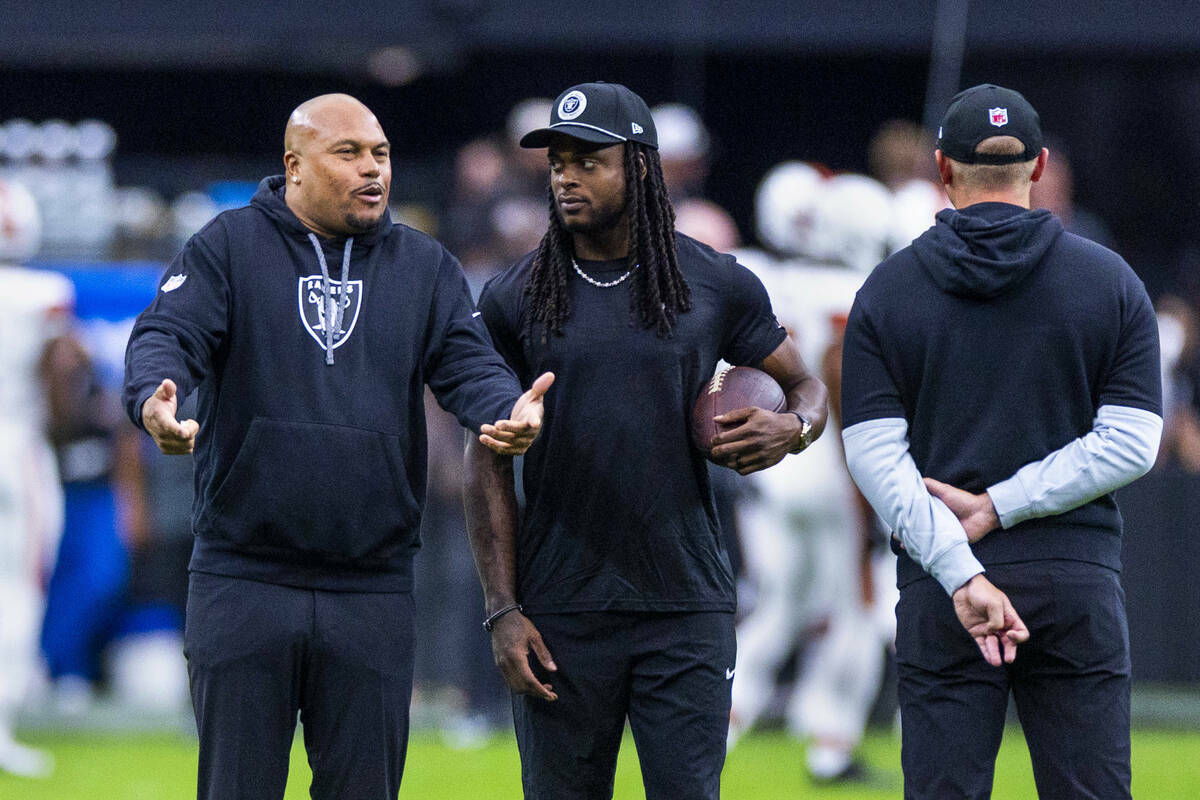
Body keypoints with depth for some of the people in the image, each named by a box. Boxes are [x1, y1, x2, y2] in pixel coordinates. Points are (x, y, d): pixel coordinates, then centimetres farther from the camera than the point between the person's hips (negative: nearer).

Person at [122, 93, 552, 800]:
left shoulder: (425, 267, 11)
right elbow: (167, 337, -9)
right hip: (243, 581, -2)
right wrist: (154, 403, -33)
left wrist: (511, 412, -23)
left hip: (373, 591, 2)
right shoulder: (227, 249, 2)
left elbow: (468, 363, 1)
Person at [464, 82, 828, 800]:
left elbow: (807, 385, 15)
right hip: (561, 614, 1)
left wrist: (791, 429, -11)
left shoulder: (718, 286, 3)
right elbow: (488, 462, 5)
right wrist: (503, 612, -3)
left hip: (687, 606, -1)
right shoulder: (515, 298, 4)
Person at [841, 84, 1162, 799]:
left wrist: (959, 574, -12)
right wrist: (1000, 507, -6)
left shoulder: (888, 290, 4)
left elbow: (876, 458, -5)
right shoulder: (1110, 281, 4)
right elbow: (1131, 444, -4)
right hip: (1078, 580, 0)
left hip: (939, 594, 0)